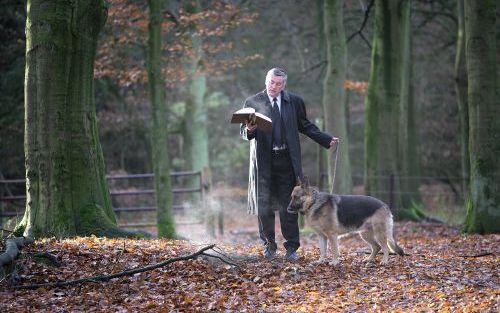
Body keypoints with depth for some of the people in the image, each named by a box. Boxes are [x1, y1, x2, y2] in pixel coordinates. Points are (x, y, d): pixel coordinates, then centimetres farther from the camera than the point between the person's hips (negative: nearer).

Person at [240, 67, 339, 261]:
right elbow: (243, 131, 1)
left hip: (287, 160, 1)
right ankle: (269, 245, 20)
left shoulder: (294, 102, 6)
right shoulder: (252, 103, 1)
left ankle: (291, 248, 9)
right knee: (264, 206, 5)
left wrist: (327, 140, 5)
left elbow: (305, 126, 13)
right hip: (263, 162, -1)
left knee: (288, 206, 3)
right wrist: (249, 130, -22)